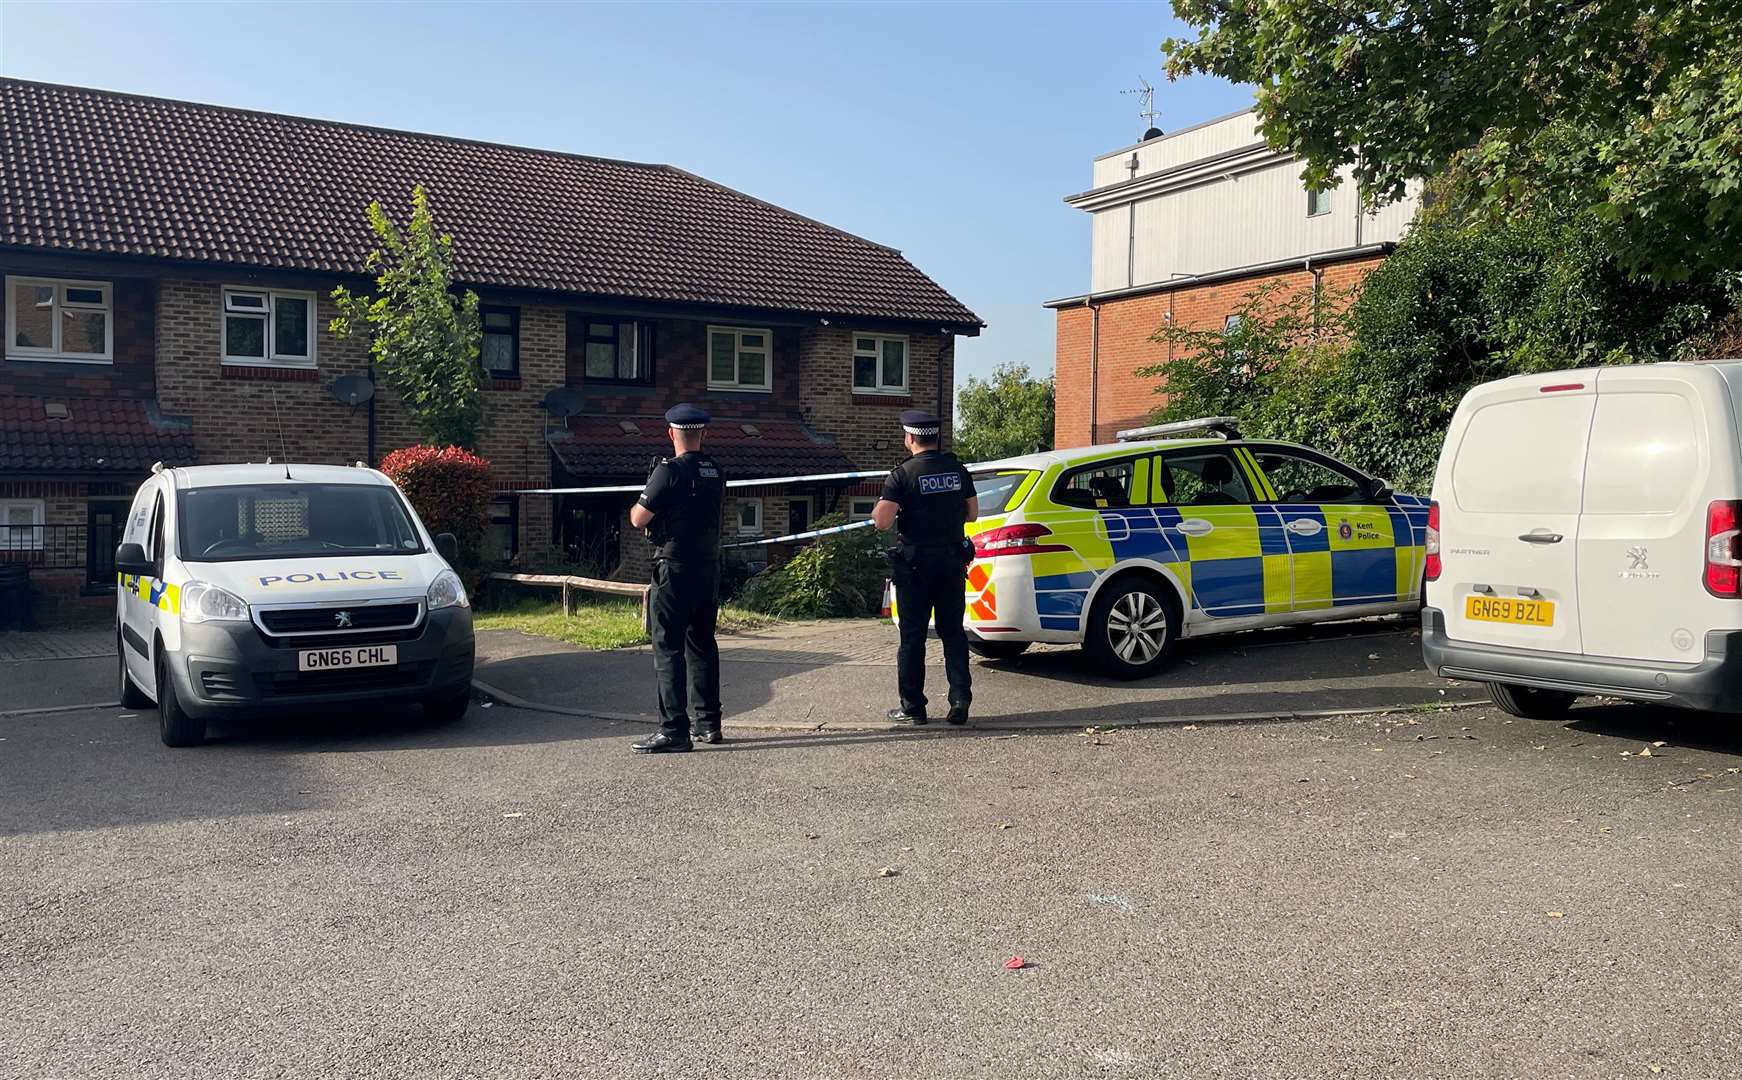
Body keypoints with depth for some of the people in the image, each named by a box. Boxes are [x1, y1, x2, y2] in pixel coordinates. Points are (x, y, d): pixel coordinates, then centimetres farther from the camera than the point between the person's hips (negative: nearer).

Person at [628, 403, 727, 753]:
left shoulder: (670, 471, -13)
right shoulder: (716, 472, 9)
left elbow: (638, 519, -11)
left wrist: (635, 507, 11)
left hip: (675, 569, -7)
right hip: (709, 567, 7)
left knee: (668, 648, -4)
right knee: (702, 645, 15)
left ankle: (674, 730, -7)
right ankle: (708, 722, 20)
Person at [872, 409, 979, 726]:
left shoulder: (903, 474, -11)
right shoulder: (957, 470, 5)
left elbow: (882, 521, -18)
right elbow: (972, 513, 12)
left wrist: (878, 509, 3)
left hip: (916, 564, -4)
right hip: (953, 561, 4)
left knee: (912, 636, 4)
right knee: (953, 632, 13)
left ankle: (913, 708, 8)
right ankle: (960, 701, 8)